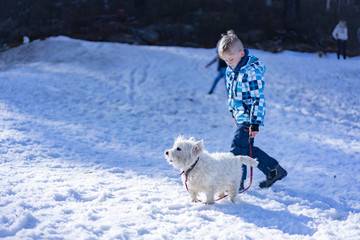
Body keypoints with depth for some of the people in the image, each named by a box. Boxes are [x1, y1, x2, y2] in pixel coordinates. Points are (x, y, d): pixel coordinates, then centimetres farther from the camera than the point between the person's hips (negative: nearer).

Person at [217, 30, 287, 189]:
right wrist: (233, 112, 24)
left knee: (238, 147, -11)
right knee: (247, 149, 13)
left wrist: (255, 123, -22)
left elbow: (258, 99, -21)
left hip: (249, 117, -9)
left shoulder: (252, 71, -21)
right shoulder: (230, 70, 5)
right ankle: (274, 170, 27)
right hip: (240, 115, 9)